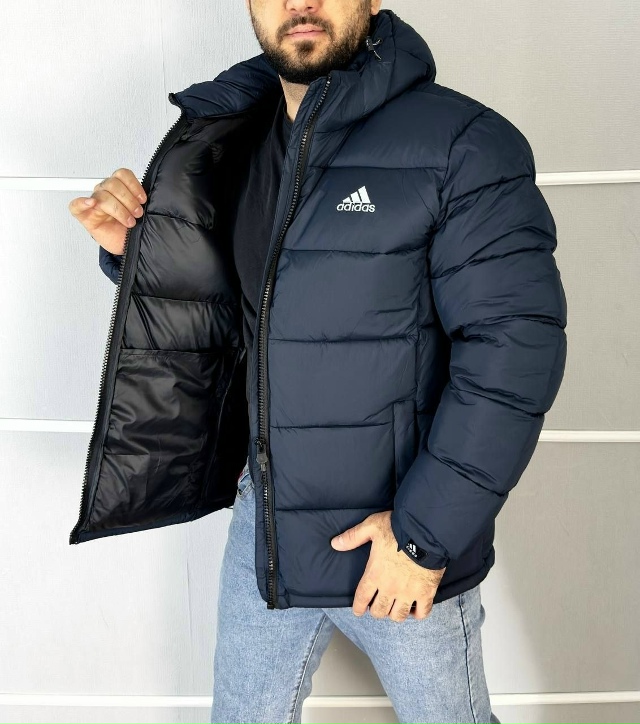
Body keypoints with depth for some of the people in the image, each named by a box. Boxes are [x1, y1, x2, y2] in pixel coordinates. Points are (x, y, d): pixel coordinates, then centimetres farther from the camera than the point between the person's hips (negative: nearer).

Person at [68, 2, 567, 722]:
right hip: (263, 523, 5)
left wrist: (429, 532, -19)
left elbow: (515, 345, -19)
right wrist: (138, 254, -6)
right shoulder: (235, 147, 4)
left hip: (404, 543, -4)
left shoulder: (463, 144, -16)